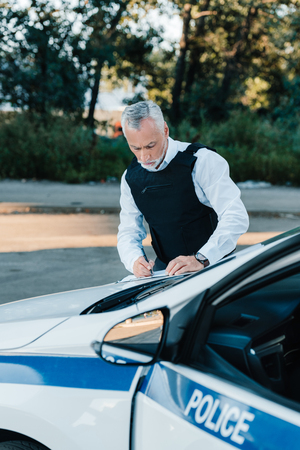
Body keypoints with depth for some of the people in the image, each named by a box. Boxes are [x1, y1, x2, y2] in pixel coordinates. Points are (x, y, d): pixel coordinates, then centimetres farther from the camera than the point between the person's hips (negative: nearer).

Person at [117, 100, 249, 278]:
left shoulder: (202, 161, -11)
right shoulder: (130, 178, 5)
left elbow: (237, 218, -19)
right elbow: (128, 232, 10)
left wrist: (200, 259, -31)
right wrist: (135, 261, -14)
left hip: (213, 265, -4)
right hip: (166, 270, 4)